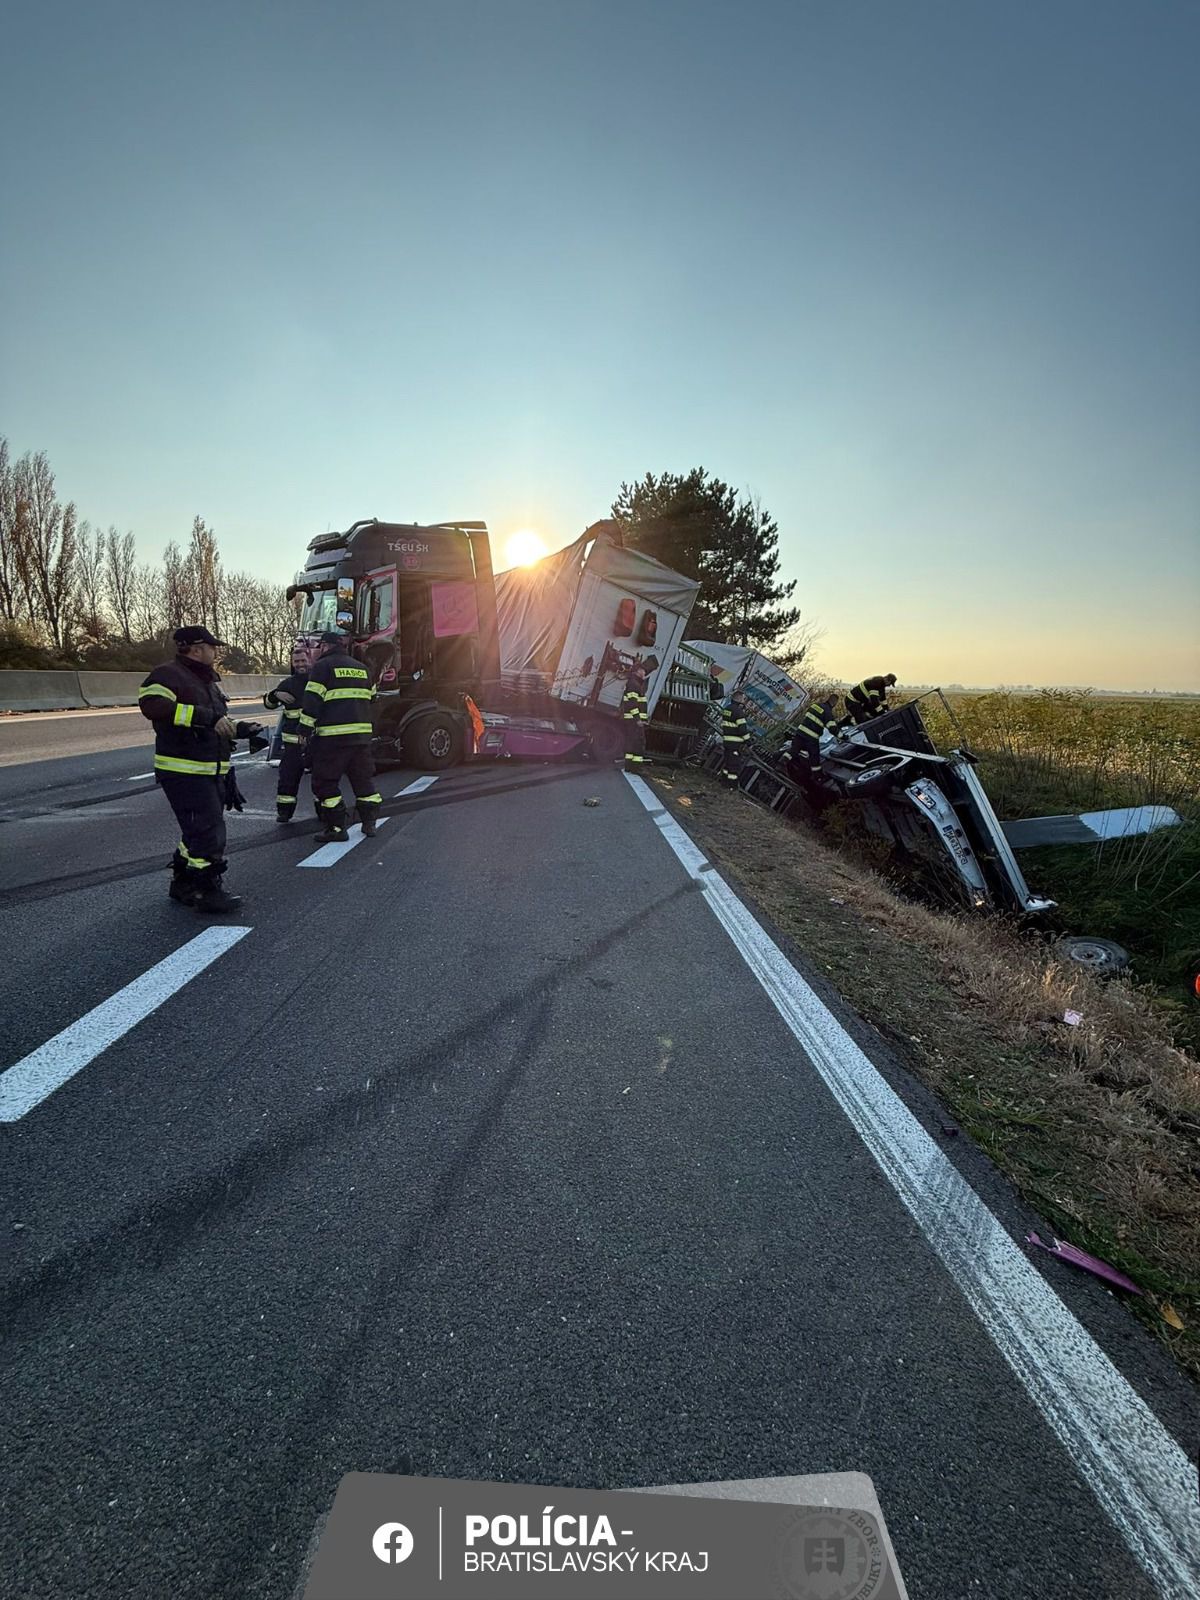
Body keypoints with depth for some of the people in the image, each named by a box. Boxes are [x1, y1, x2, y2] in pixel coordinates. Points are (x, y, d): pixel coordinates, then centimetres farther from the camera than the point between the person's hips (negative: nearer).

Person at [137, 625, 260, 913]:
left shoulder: (210, 679, 20)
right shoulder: (168, 675, -11)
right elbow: (152, 705, -29)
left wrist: (240, 729, 12)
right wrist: (206, 717, -30)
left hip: (212, 771, 10)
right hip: (184, 771, -10)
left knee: (197, 830, 17)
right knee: (208, 831, -10)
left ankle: (183, 883, 30)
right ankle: (208, 891, 0)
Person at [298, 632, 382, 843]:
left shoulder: (323, 666, -1)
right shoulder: (361, 668, 18)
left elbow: (313, 700, -7)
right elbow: (371, 697, 26)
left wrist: (305, 729, -4)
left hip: (332, 734, -6)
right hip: (362, 732, 6)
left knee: (326, 781, 2)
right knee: (363, 778, 14)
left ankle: (335, 827, 2)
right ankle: (369, 823, 14)